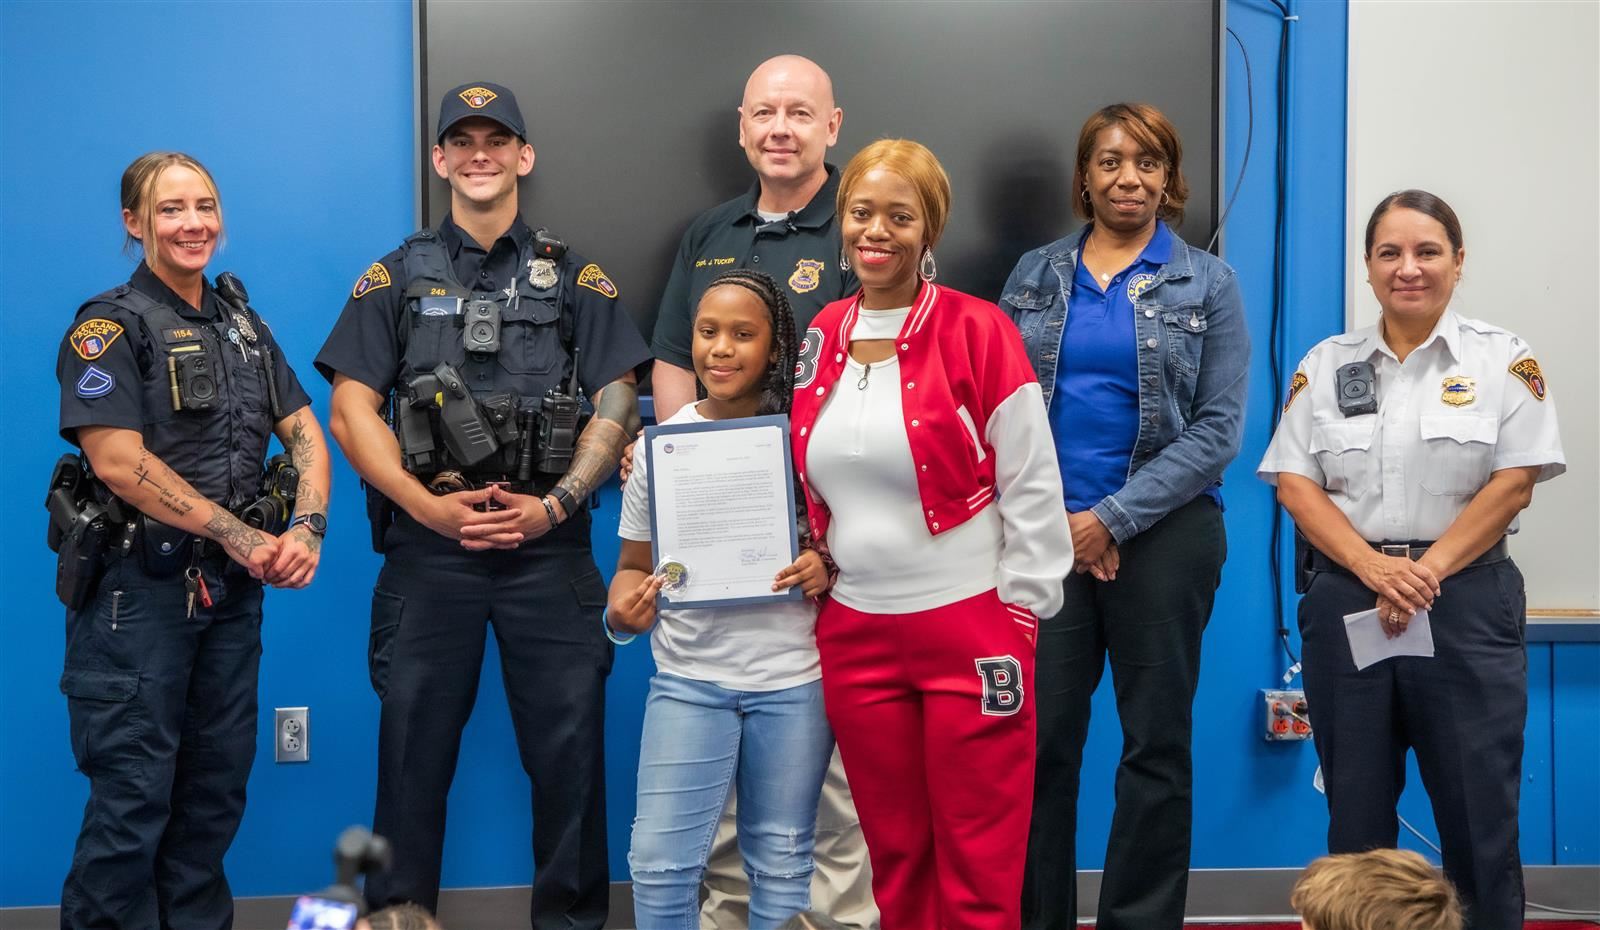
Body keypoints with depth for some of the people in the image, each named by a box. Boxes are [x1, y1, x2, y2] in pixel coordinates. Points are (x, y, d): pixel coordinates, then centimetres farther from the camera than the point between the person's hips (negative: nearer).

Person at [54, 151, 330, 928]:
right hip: (139, 591, -6)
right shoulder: (110, 326, -6)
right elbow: (118, 460, -16)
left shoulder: (244, 327, 14)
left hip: (231, 590, 6)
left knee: (217, 787, 12)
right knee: (133, 796, -4)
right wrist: (239, 536, -16)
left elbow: (306, 435, 12)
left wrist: (307, 528, -7)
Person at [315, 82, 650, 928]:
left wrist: (554, 505, -11)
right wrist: (430, 507, -10)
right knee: (414, 743, 5)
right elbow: (350, 411, 2)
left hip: (548, 546, 0)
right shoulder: (395, 278, 9)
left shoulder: (576, 278, 9)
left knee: (568, 743, 2)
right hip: (427, 546, 0)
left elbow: (618, 405, 3)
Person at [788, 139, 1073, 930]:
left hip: (971, 631, -5)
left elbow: (1033, 487, -8)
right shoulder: (820, 339, 6)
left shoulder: (978, 330, -9)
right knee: (894, 858, 13)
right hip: (854, 635, 5)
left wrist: (1018, 613, -9)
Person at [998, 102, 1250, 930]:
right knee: (1040, 738, 1)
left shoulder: (1207, 283, 2)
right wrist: (1054, 518, -6)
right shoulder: (1035, 275, 9)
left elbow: (1217, 429, -5)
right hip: (1047, 535, 2)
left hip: (1164, 532, -1)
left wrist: (1114, 517, -11)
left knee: (1156, 743, 5)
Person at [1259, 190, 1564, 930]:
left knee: (1478, 809, 1)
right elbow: (1296, 484, 1)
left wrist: (1427, 573, -15)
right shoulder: (1325, 364, 8)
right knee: (1356, 812, 8)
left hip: (1466, 603, -2)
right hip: (1347, 604, 2)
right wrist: (1375, 570, -14)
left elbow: (1513, 483, -5)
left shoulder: (1503, 361, 3)